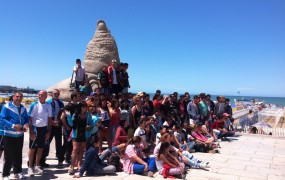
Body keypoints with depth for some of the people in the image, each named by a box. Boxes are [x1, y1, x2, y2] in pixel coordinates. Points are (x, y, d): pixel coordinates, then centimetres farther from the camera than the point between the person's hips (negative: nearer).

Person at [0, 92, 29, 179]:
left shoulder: (23, 108, 10)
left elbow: (26, 118, 14)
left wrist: (26, 125, -9)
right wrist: (13, 126, -24)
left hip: (20, 135, 6)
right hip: (9, 135, -5)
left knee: (18, 155, 13)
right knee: (9, 156, -2)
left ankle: (17, 172, 27)